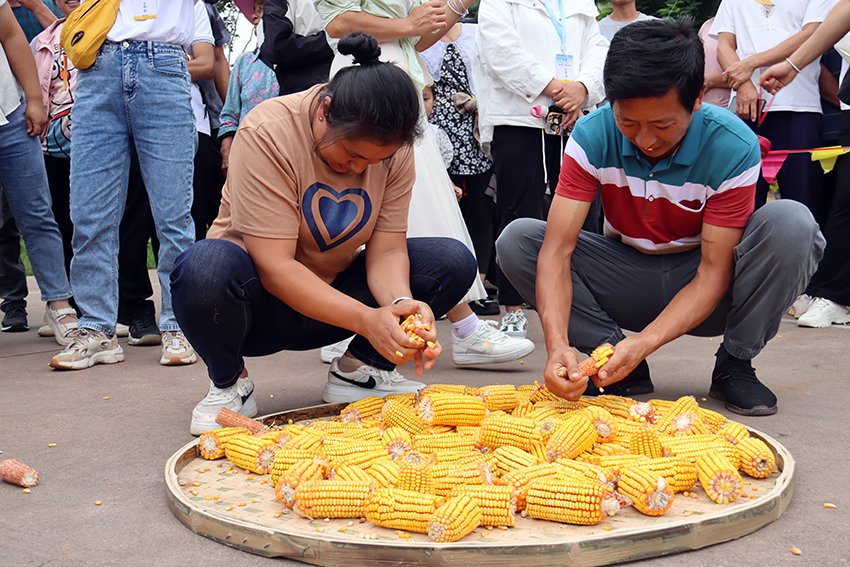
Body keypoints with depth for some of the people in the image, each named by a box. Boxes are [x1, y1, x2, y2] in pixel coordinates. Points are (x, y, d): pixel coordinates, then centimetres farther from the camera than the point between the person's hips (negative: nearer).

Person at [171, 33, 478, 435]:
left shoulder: (394, 148, -7)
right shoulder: (267, 133, -24)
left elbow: (386, 250, -10)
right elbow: (274, 267, -29)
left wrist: (401, 302, -33)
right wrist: (365, 319, -37)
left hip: (333, 293, 5)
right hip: (263, 303, -4)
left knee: (455, 262, -11)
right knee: (207, 265, -39)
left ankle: (357, 371, 5)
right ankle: (229, 384, -8)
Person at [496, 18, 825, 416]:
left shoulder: (733, 147, -23)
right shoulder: (592, 136, -19)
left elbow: (714, 271, -22)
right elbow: (556, 250, -24)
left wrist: (645, 342, -37)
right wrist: (557, 345, -41)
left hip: (699, 288, -1)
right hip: (629, 281, 2)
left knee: (791, 223, -30)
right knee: (517, 239, -21)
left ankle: (734, 366, -10)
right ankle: (623, 368, -13)